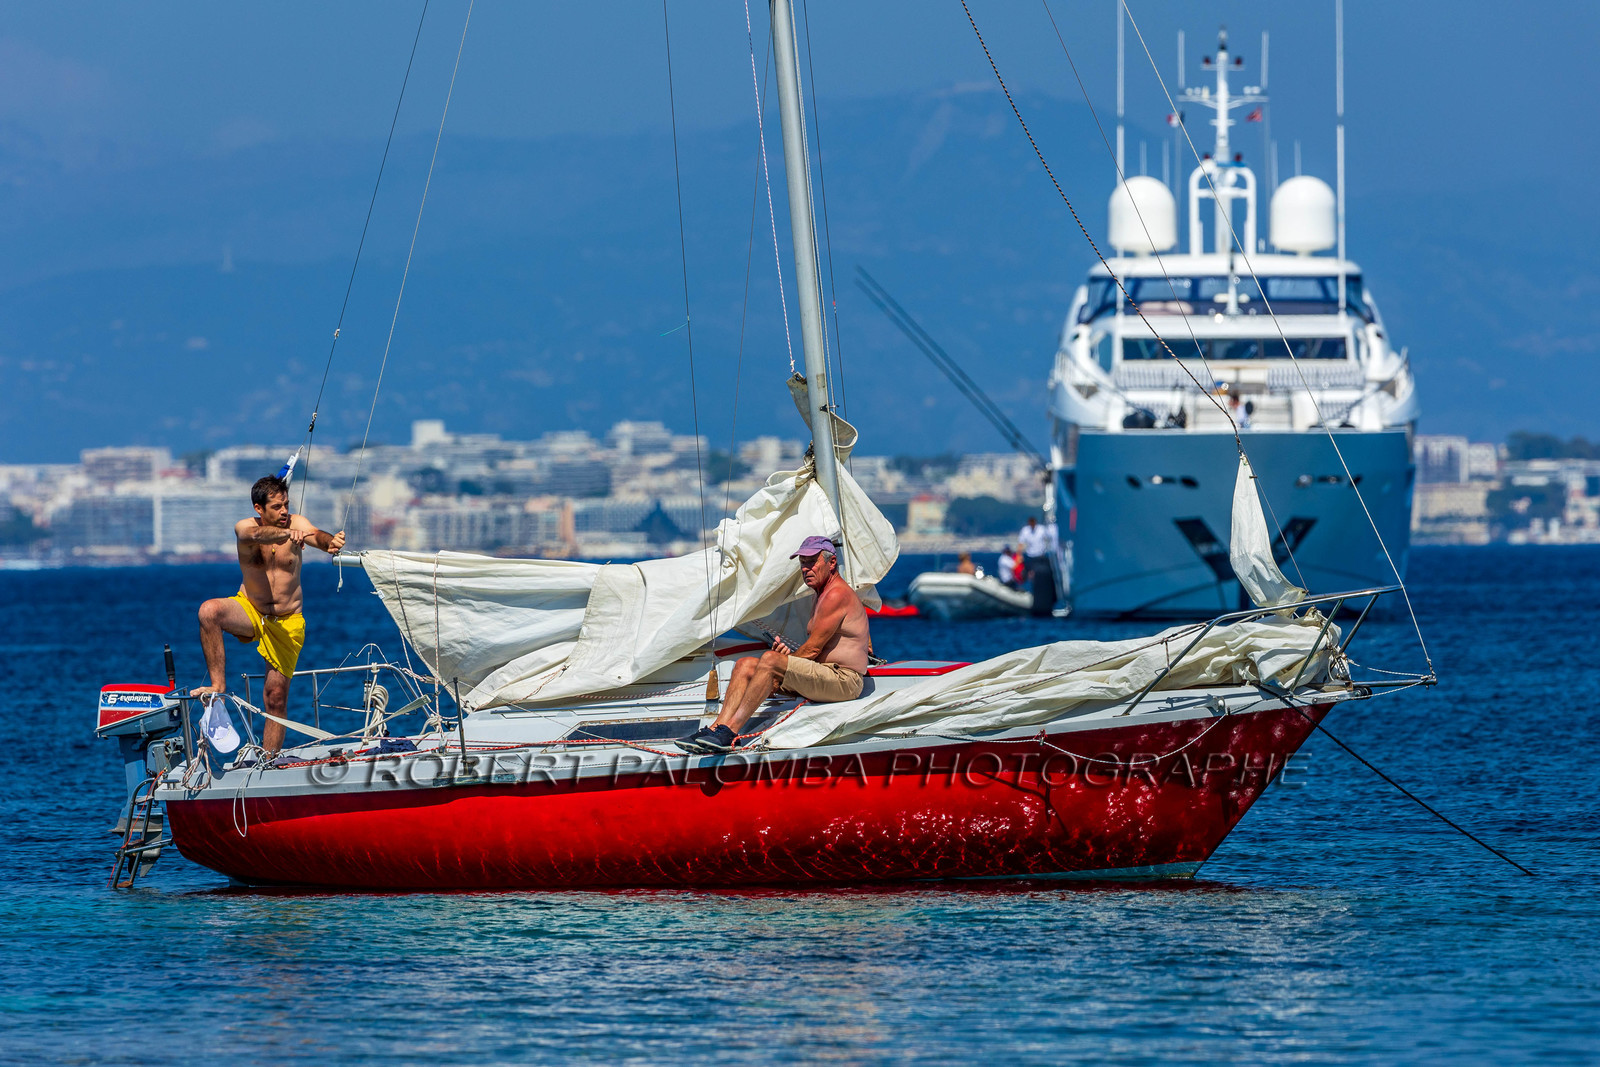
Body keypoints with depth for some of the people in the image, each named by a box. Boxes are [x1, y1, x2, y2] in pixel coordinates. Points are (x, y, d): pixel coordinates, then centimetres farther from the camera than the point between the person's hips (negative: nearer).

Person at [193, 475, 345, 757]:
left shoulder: (296, 523, -9)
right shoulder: (245, 528, -12)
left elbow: (316, 535, -30)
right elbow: (257, 534, -36)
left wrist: (331, 542, -55)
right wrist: (286, 534, -58)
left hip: (287, 622, 0)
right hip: (250, 610, 0)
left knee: (276, 696, -3)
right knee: (209, 611, -31)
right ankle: (218, 686, -27)